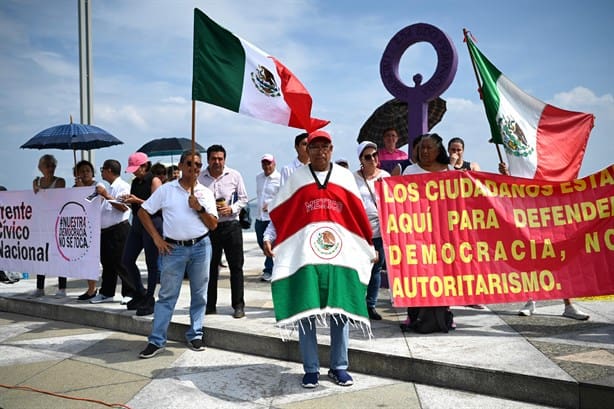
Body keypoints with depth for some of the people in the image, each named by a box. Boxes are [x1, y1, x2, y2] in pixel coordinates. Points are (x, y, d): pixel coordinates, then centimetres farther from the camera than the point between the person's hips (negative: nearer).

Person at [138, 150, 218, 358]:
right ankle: (156, 341, 11)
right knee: (167, 295, 3)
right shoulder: (166, 189, 2)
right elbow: (143, 212, 4)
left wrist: (199, 208, -12)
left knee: (199, 294, 9)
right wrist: (156, 238, -2)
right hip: (174, 248, -2)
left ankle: (195, 335, 24)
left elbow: (213, 225, 4)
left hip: (201, 247, 2)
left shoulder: (206, 193, 6)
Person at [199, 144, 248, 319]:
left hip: (230, 225, -1)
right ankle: (210, 305, 20)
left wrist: (232, 209, -11)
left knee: (236, 266, 1)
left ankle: (238, 305, 9)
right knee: (210, 267, 9)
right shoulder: (200, 178, 3)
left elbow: (243, 198, 6)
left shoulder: (234, 175, 1)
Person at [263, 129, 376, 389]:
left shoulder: (345, 177, 10)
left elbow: (359, 216, 13)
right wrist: (268, 237, -5)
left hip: (342, 254, 1)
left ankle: (339, 367, 20)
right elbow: (279, 214, 9)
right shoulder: (297, 178, 7)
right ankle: (311, 369, 15)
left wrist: (369, 248, 13)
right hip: (304, 255, -1)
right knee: (305, 313, 1)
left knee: (340, 312, 6)